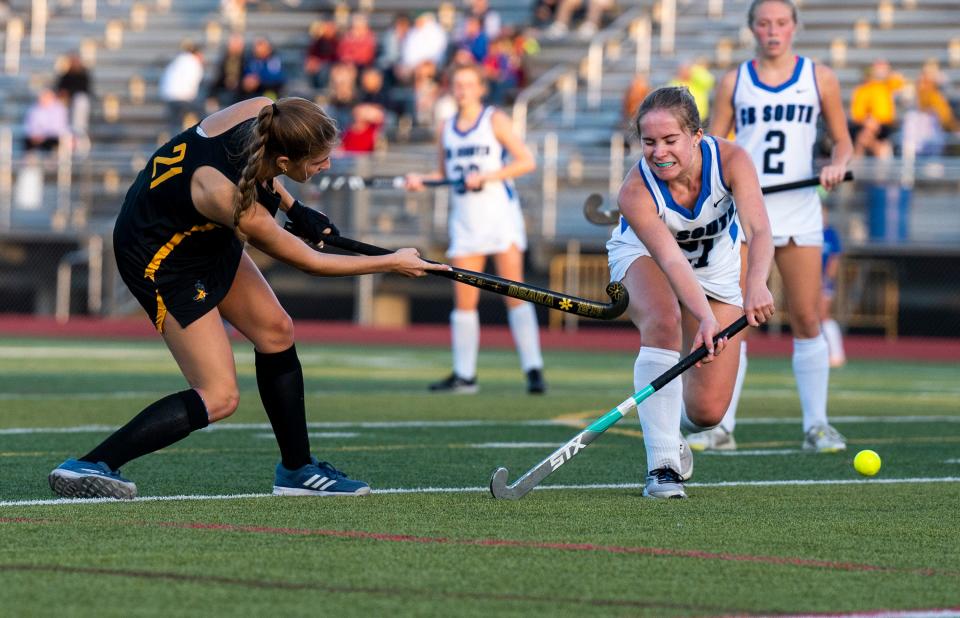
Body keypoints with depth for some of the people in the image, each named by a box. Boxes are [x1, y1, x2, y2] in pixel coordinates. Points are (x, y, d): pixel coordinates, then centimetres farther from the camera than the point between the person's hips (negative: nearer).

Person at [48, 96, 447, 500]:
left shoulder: (261, 112, -22)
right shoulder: (241, 210, -38)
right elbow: (310, 262, -20)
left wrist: (292, 206, 3)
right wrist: (392, 263, -9)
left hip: (205, 236, 9)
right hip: (162, 261, -9)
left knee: (276, 330, 11)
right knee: (219, 398, -8)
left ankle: (297, 469, 25)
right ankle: (89, 467, -7)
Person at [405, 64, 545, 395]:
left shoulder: (495, 120, -2)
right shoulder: (446, 129, 12)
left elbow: (527, 162, -8)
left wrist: (485, 176, -16)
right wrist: (420, 180, 2)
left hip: (500, 214, -5)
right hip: (465, 219, 5)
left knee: (514, 291, -10)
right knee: (464, 301, 1)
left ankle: (533, 369, -9)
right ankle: (464, 374, 7)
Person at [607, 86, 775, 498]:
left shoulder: (730, 160, -31)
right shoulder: (635, 193, -34)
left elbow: (759, 232, -44)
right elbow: (671, 261, -44)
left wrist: (756, 285, -64)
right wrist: (705, 318, -60)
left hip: (716, 267, 2)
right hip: (642, 255, -2)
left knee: (707, 413, -6)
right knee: (663, 322, -39)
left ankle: (673, 431, 34)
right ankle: (662, 464, -34)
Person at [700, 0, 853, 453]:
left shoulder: (820, 79, 6)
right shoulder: (734, 82, 7)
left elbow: (842, 141, 12)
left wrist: (838, 164, -9)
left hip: (798, 212, 0)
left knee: (807, 321, -1)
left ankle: (816, 427, 6)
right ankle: (720, 427, 2)